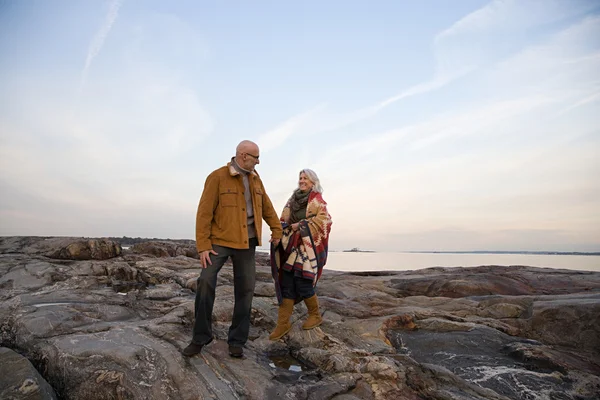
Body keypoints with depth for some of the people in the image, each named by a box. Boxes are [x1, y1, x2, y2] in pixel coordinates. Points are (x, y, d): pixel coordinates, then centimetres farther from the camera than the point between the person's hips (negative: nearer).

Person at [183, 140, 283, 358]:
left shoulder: (255, 179, 8)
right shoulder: (217, 177, -9)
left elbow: (266, 206, 18)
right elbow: (204, 212, -11)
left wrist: (276, 229, 21)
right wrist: (203, 245, -15)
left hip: (247, 243, 5)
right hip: (220, 240, -4)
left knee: (245, 289, 3)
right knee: (206, 283, -12)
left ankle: (237, 340, 16)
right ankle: (200, 338, 8)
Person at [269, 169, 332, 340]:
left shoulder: (317, 200, -1)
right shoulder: (293, 199, 18)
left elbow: (324, 220, -14)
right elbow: (284, 220, 21)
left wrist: (301, 225, -15)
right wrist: (288, 227, -1)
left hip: (308, 247, -6)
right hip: (291, 246, 6)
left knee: (303, 283, -5)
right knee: (286, 284, 0)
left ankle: (315, 315, 19)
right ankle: (283, 323, 6)